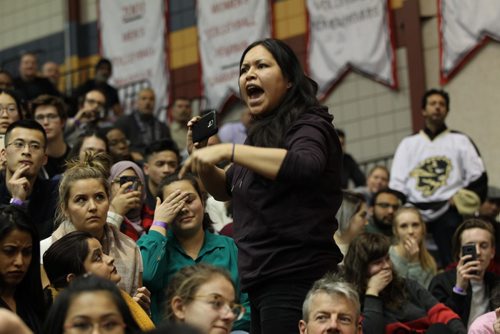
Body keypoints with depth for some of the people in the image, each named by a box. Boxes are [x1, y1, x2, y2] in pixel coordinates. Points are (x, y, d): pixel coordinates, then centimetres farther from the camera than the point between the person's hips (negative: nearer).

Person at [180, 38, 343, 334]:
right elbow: (226, 189, 29)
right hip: (263, 281, 9)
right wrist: (202, 152, 9)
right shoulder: (265, 133, 18)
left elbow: (305, 165, -30)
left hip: (296, 279, -9)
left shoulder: (308, 126, -7)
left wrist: (228, 151, -27)